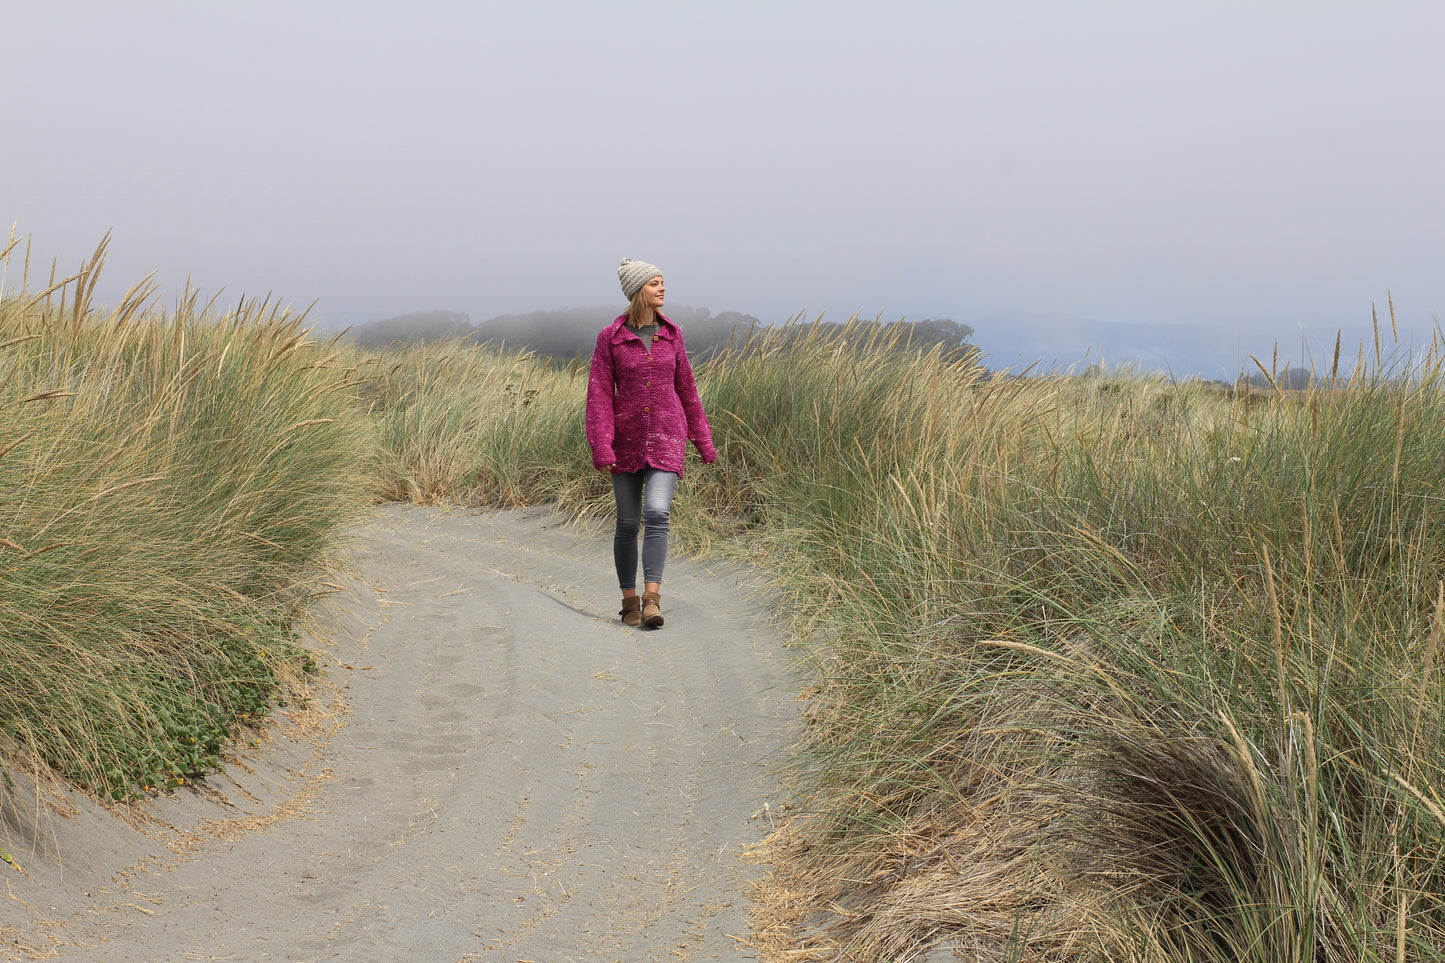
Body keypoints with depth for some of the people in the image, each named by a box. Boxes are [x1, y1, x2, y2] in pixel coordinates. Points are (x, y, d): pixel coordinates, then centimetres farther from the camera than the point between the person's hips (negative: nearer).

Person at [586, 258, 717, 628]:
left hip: (667, 438, 1)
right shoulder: (609, 338, -3)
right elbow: (599, 395, -5)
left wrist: (703, 441, 12)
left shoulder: (671, 334, 5)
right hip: (627, 440, -1)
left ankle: (652, 600, -20)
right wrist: (601, 448, -14)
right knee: (627, 523, 6)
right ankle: (629, 601, 19)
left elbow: (686, 388, 12)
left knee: (657, 514, -17)